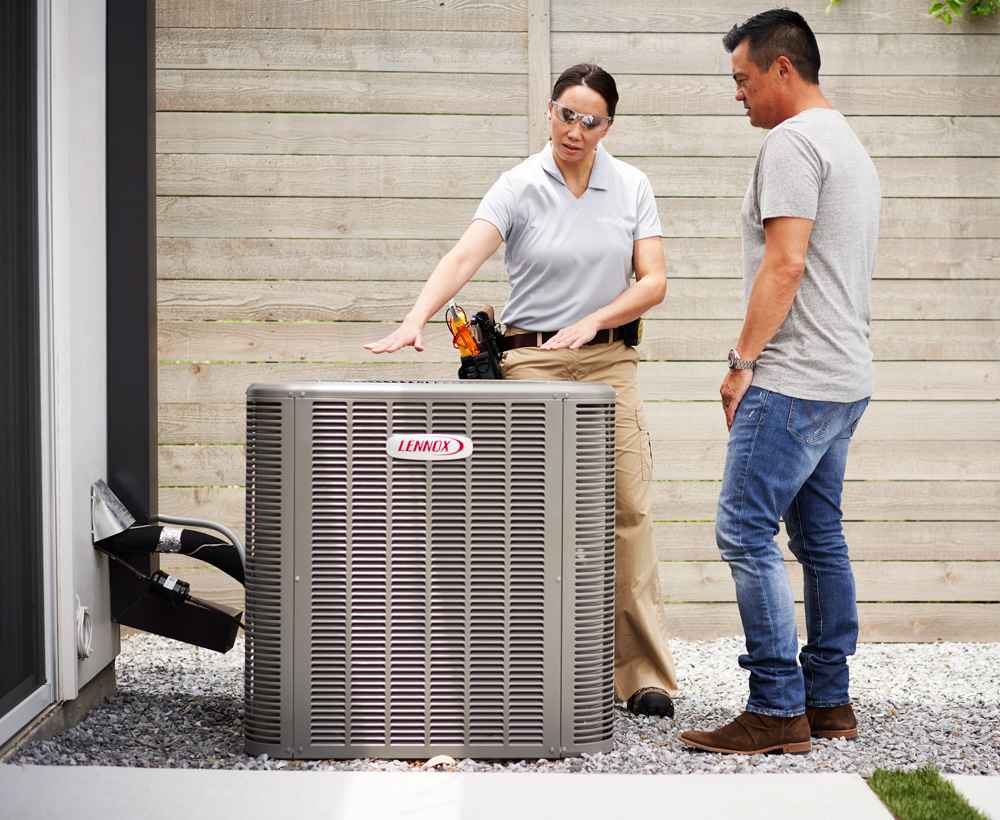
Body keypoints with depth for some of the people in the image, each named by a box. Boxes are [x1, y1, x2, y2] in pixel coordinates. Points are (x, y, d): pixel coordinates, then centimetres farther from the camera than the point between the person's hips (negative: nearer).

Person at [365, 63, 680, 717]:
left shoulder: (631, 187, 5)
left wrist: (592, 321, -15)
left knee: (626, 509, -5)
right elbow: (463, 259, -18)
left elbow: (654, 282, 1)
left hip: (610, 358, 2)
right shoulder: (520, 187, -4)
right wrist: (415, 321, -35)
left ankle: (644, 673, -1)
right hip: (532, 360, -2)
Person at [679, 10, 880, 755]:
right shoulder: (850, 145, 21)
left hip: (794, 382, -10)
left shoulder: (793, 142, -11)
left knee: (746, 532, -10)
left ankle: (777, 711, -11)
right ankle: (829, 702, 16)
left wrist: (743, 360, -15)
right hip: (845, 380, 11)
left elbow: (785, 263, -20)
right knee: (821, 537, 12)